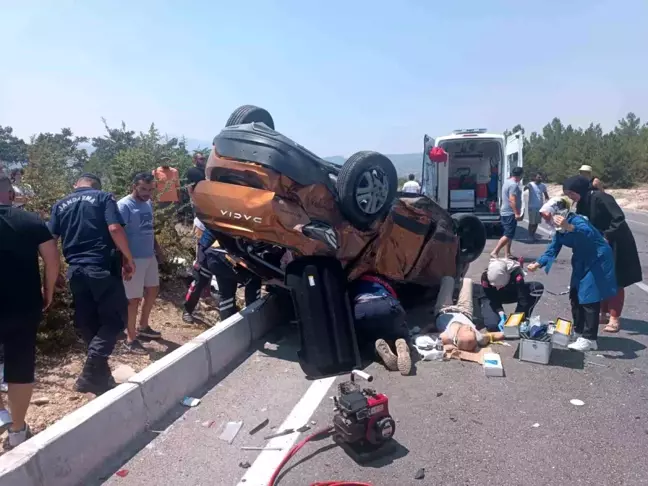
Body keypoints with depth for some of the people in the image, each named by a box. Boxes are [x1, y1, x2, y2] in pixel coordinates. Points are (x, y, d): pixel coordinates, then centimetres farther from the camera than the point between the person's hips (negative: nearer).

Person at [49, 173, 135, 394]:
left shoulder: (60, 205, 16)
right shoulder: (104, 198, 4)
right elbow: (115, 229, -12)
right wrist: (129, 259, -5)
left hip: (75, 270, 5)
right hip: (102, 267, -5)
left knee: (87, 324, 13)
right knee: (115, 318, 2)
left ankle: (100, 374, 21)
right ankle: (91, 374, -10)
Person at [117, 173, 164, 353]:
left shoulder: (148, 203, 10)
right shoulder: (124, 205, -15)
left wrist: (158, 249, 21)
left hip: (150, 256, 9)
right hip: (134, 259, -8)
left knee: (153, 290, 20)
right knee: (134, 298, 0)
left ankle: (143, 327, 38)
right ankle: (130, 339, 15)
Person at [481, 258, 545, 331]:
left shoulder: (515, 272, -37)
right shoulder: (485, 276, -33)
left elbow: (523, 299, -38)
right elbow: (494, 300, -26)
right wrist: (502, 316, -40)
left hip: (514, 292, 1)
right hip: (498, 296, -1)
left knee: (538, 287, -31)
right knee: (493, 326, -26)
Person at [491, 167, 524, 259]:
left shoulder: (507, 182, 15)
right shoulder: (513, 185, -16)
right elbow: (512, 200, -24)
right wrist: (517, 213, -24)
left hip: (505, 212, 11)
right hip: (510, 213, -11)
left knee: (508, 235, 12)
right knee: (508, 235, -10)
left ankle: (507, 254, 14)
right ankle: (495, 252, -11)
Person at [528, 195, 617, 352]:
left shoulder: (576, 220, -26)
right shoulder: (560, 229, 0)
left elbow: (588, 234, -47)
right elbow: (552, 250, 3)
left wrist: (569, 227, -64)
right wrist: (537, 264, -9)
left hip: (597, 261, -9)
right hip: (581, 262, 9)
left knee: (589, 299, -10)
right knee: (575, 296, 13)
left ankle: (589, 339, -4)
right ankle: (579, 332, 27)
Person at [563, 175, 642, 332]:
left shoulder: (600, 197, -22)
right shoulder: (582, 203, 2)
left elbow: (619, 217, -26)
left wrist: (607, 237, -28)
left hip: (616, 243, -8)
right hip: (599, 245, 8)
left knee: (615, 281, -2)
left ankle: (615, 318, 4)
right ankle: (603, 314, 22)